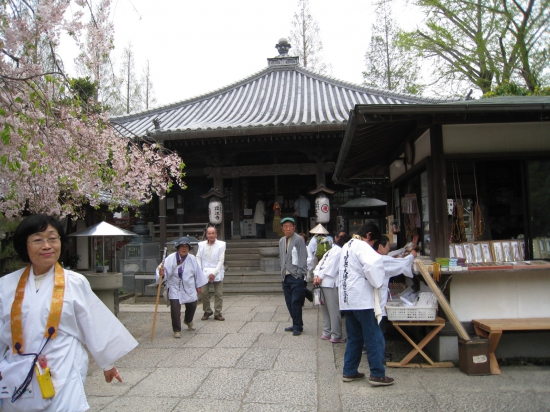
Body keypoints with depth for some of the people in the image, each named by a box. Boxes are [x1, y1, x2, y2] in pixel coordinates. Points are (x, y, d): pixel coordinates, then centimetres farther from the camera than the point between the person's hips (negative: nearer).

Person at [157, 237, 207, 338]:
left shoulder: (192, 259, -3)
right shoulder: (171, 258, -13)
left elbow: (197, 272, 6)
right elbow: (165, 269, -20)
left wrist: (198, 286, 11)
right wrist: (161, 274, -44)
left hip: (189, 288, 4)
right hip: (175, 287, -3)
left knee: (192, 305, 15)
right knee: (175, 308, -12)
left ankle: (188, 321, 47)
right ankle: (177, 330, 5)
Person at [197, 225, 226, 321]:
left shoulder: (221, 245, -2)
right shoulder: (201, 245, 6)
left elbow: (221, 260, -6)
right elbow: (198, 258, 5)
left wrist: (214, 273, -14)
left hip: (217, 273, -2)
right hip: (204, 273, 2)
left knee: (219, 293, 0)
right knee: (203, 293, 1)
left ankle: (217, 313, 11)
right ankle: (207, 311, 18)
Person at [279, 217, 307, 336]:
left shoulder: (298, 240, -8)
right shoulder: (281, 241, 12)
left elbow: (303, 258, -10)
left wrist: (299, 274, -12)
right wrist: (282, 271, 11)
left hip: (296, 276, -7)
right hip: (286, 276, 7)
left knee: (295, 302, -5)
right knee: (289, 303, 11)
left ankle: (297, 327, 7)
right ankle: (296, 324, 24)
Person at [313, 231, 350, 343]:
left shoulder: (332, 250, 18)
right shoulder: (340, 251, -5)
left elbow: (321, 263, 9)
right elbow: (330, 265, -11)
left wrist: (317, 276, 0)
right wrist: (319, 276, -8)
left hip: (323, 282, 7)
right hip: (330, 283, -7)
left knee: (325, 310, 14)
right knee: (334, 311, -1)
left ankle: (326, 333, 21)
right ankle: (336, 336, 3)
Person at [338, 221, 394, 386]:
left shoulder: (347, 246, 17)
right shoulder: (362, 246, -12)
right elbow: (373, 263, -32)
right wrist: (378, 282, -17)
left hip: (347, 299, 9)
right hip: (362, 299, -9)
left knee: (354, 337, 16)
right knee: (375, 338, 0)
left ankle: (349, 371, 20)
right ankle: (377, 374, 4)